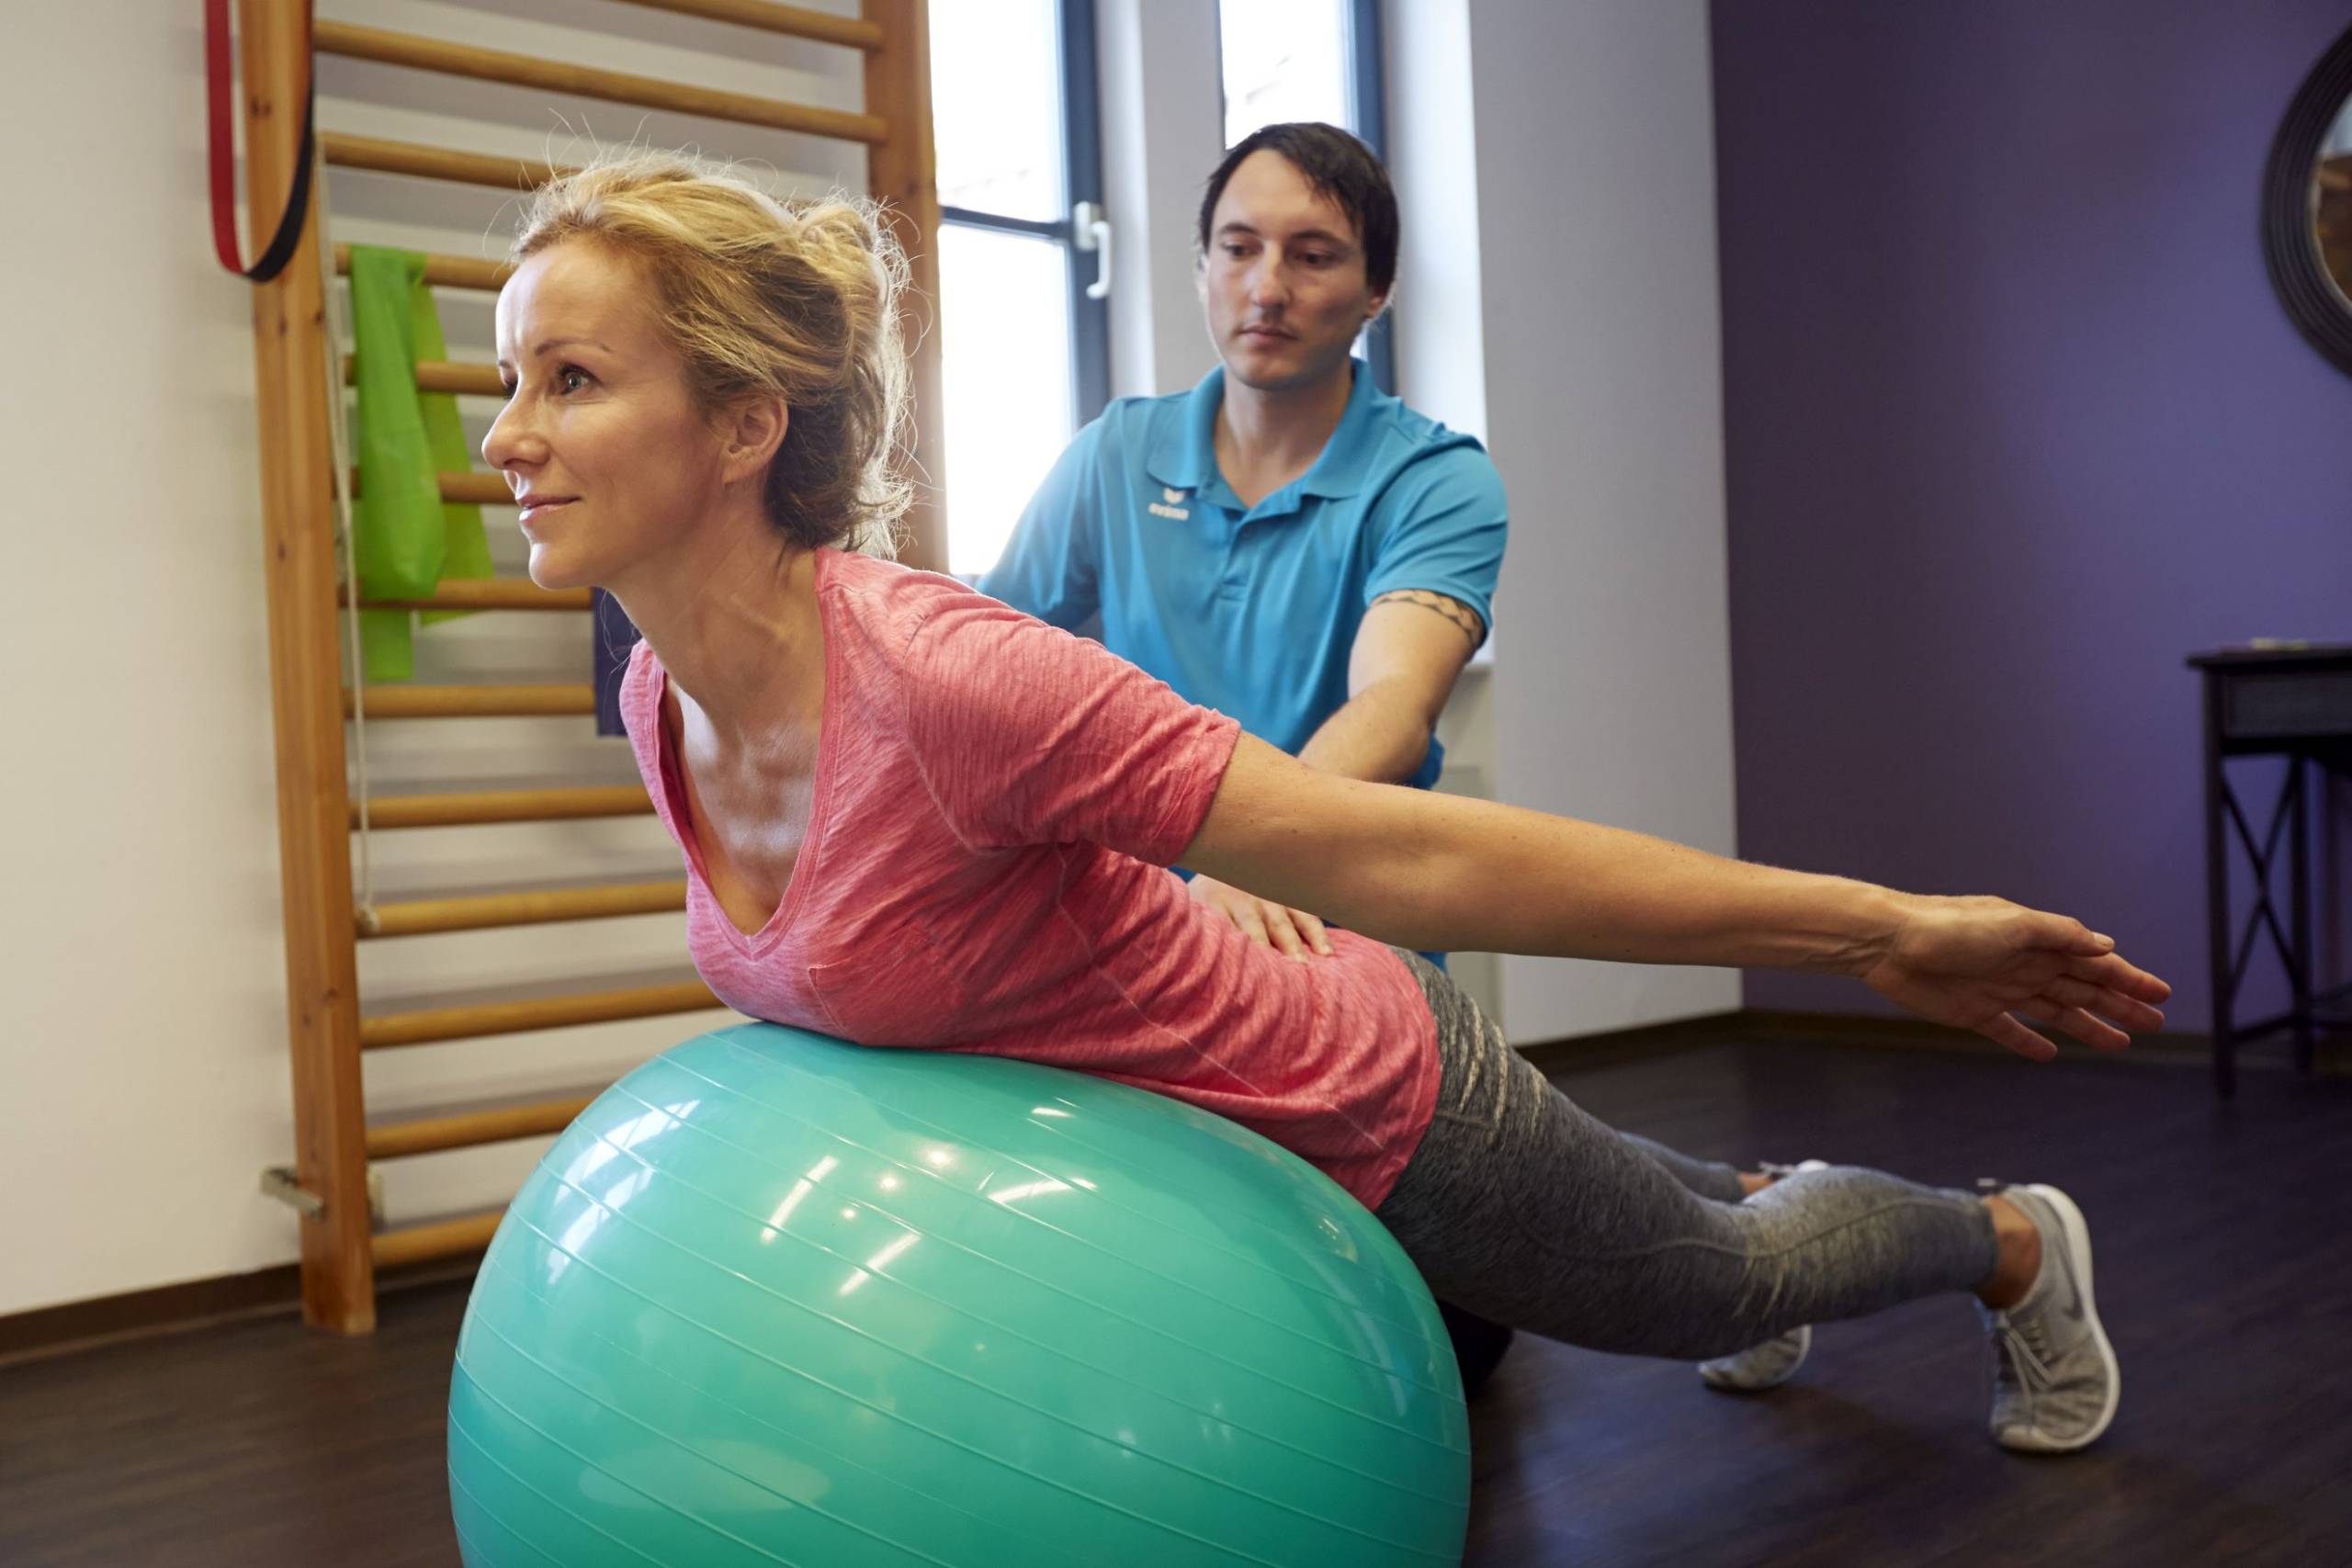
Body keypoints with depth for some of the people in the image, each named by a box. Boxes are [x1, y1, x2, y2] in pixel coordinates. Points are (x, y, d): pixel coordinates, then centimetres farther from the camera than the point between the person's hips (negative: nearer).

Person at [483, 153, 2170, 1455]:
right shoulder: (661, 701, -13)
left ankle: (2014, 1243, 55)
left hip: (1363, 1100, -7)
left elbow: (1401, 855, -35)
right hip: (1178, 1110, 7)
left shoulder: (938, 675, -38)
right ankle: (1759, 1185, 69)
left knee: (1710, 1287, 23)